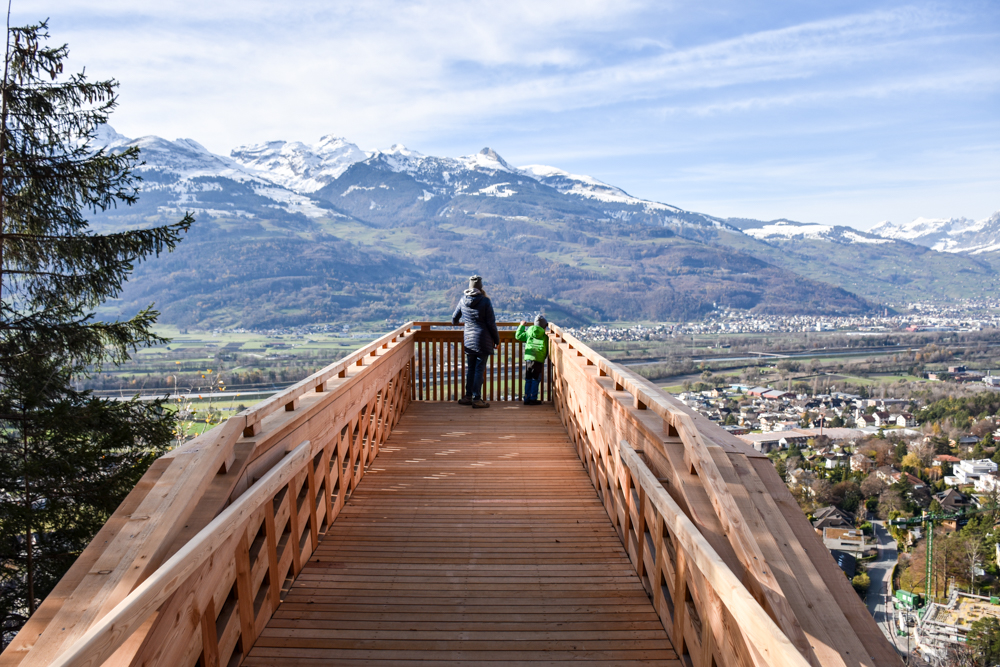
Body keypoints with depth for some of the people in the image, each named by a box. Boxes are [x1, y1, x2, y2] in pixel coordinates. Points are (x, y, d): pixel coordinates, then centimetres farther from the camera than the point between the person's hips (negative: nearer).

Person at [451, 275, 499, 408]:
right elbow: (491, 324, -9)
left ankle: (468, 396, 18)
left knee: (470, 368, 13)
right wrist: (497, 340, 2)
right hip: (483, 340, -4)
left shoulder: (463, 300, 4)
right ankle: (476, 398, 0)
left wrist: (457, 322, 41)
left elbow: (454, 319, 16)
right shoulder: (485, 301, -10)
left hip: (469, 340, 4)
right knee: (479, 369, -1)